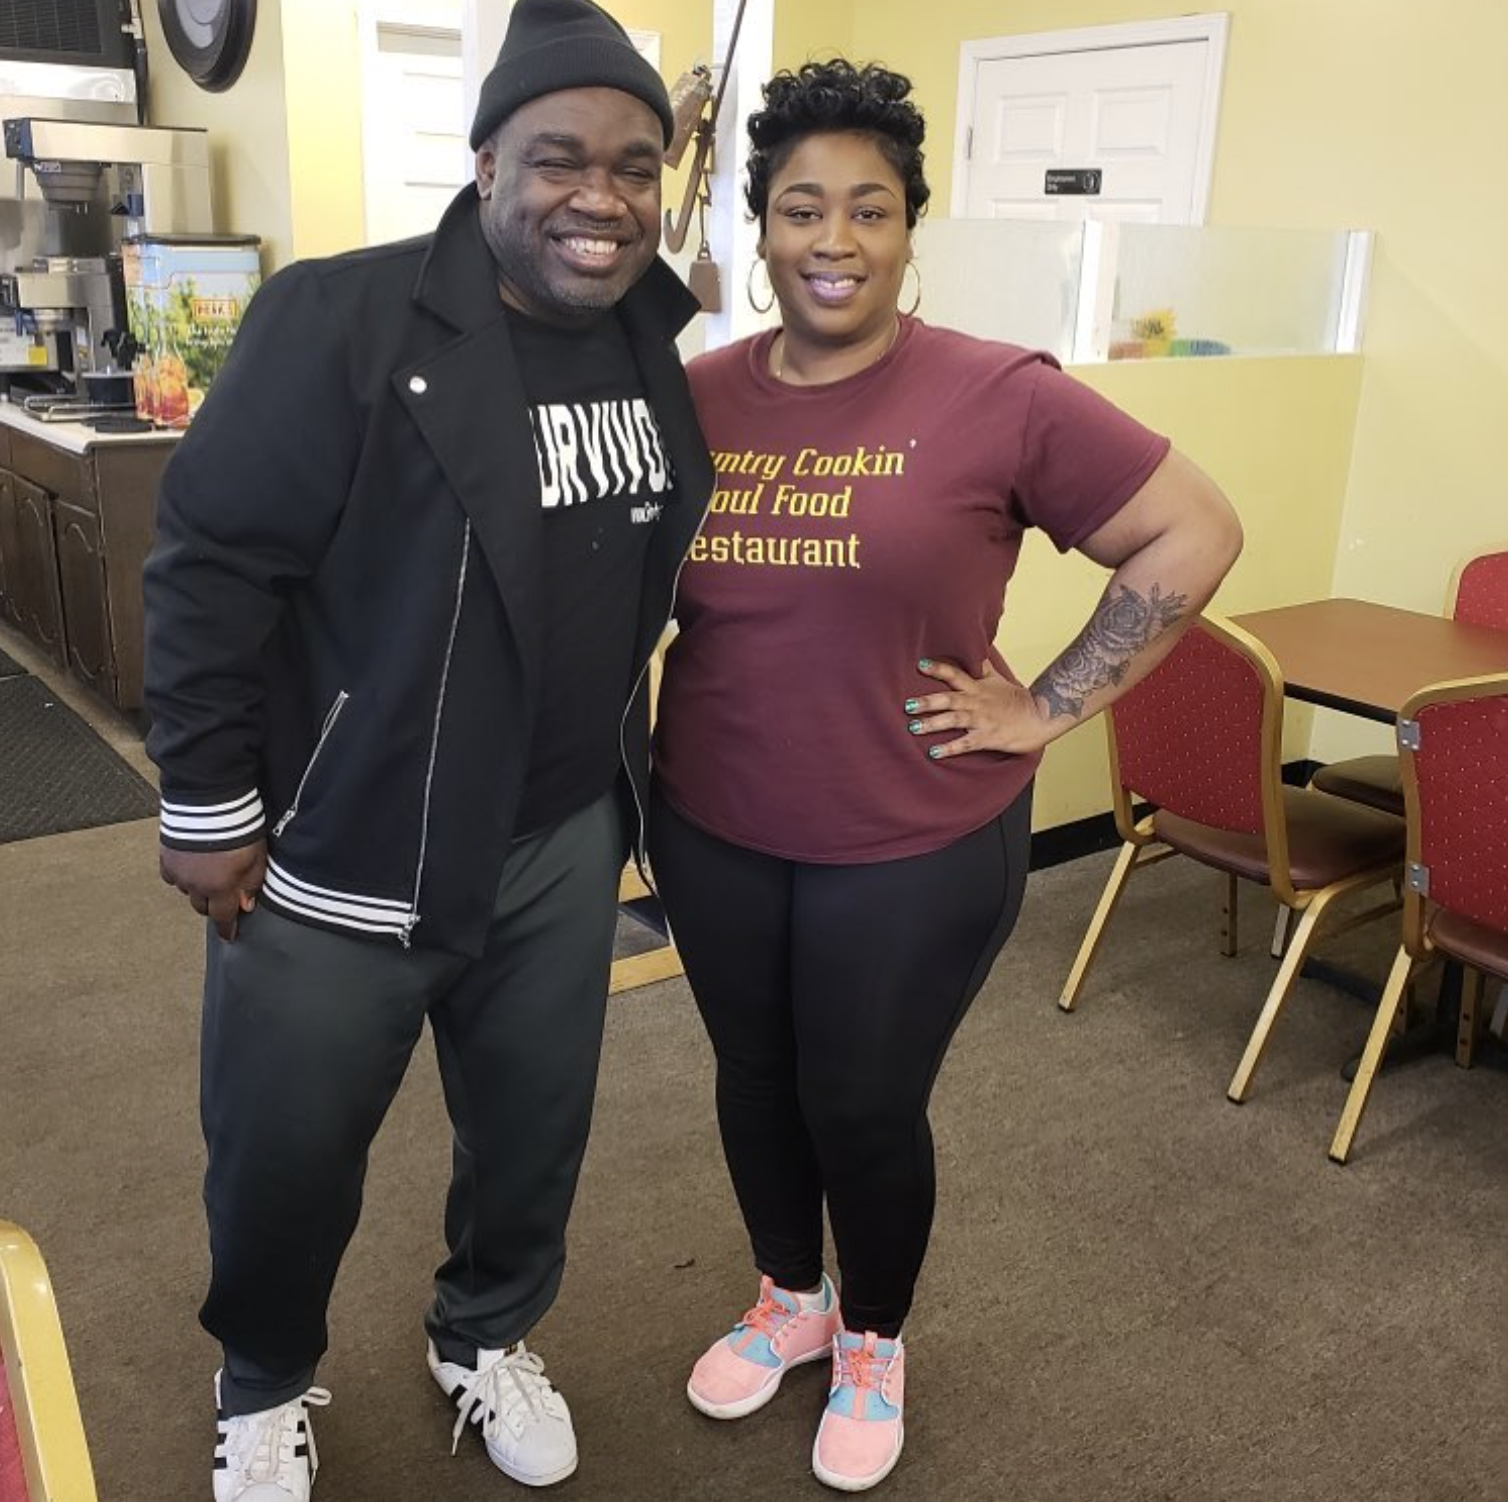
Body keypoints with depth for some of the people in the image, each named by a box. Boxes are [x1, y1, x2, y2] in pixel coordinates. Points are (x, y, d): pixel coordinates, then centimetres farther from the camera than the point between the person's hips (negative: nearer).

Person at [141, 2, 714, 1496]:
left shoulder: (656, 350, 2)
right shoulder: (339, 320, -17)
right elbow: (208, 564, -14)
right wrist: (209, 802, -11)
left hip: (560, 845, 5)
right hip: (337, 854, -4)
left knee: (535, 1129, 19)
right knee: (284, 1154, 14)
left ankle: (486, 1338, 49)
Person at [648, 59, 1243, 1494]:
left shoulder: (999, 397, -12)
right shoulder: (697, 396, -1)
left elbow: (1194, 533, -8)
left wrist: (1049, 707, -10)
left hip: (913, 848, -3)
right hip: (712, 830, 4)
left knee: (864, 1106, 10)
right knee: (754, 1075, 18)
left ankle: (874, 1339, 40)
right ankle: (788, 1299, 46)